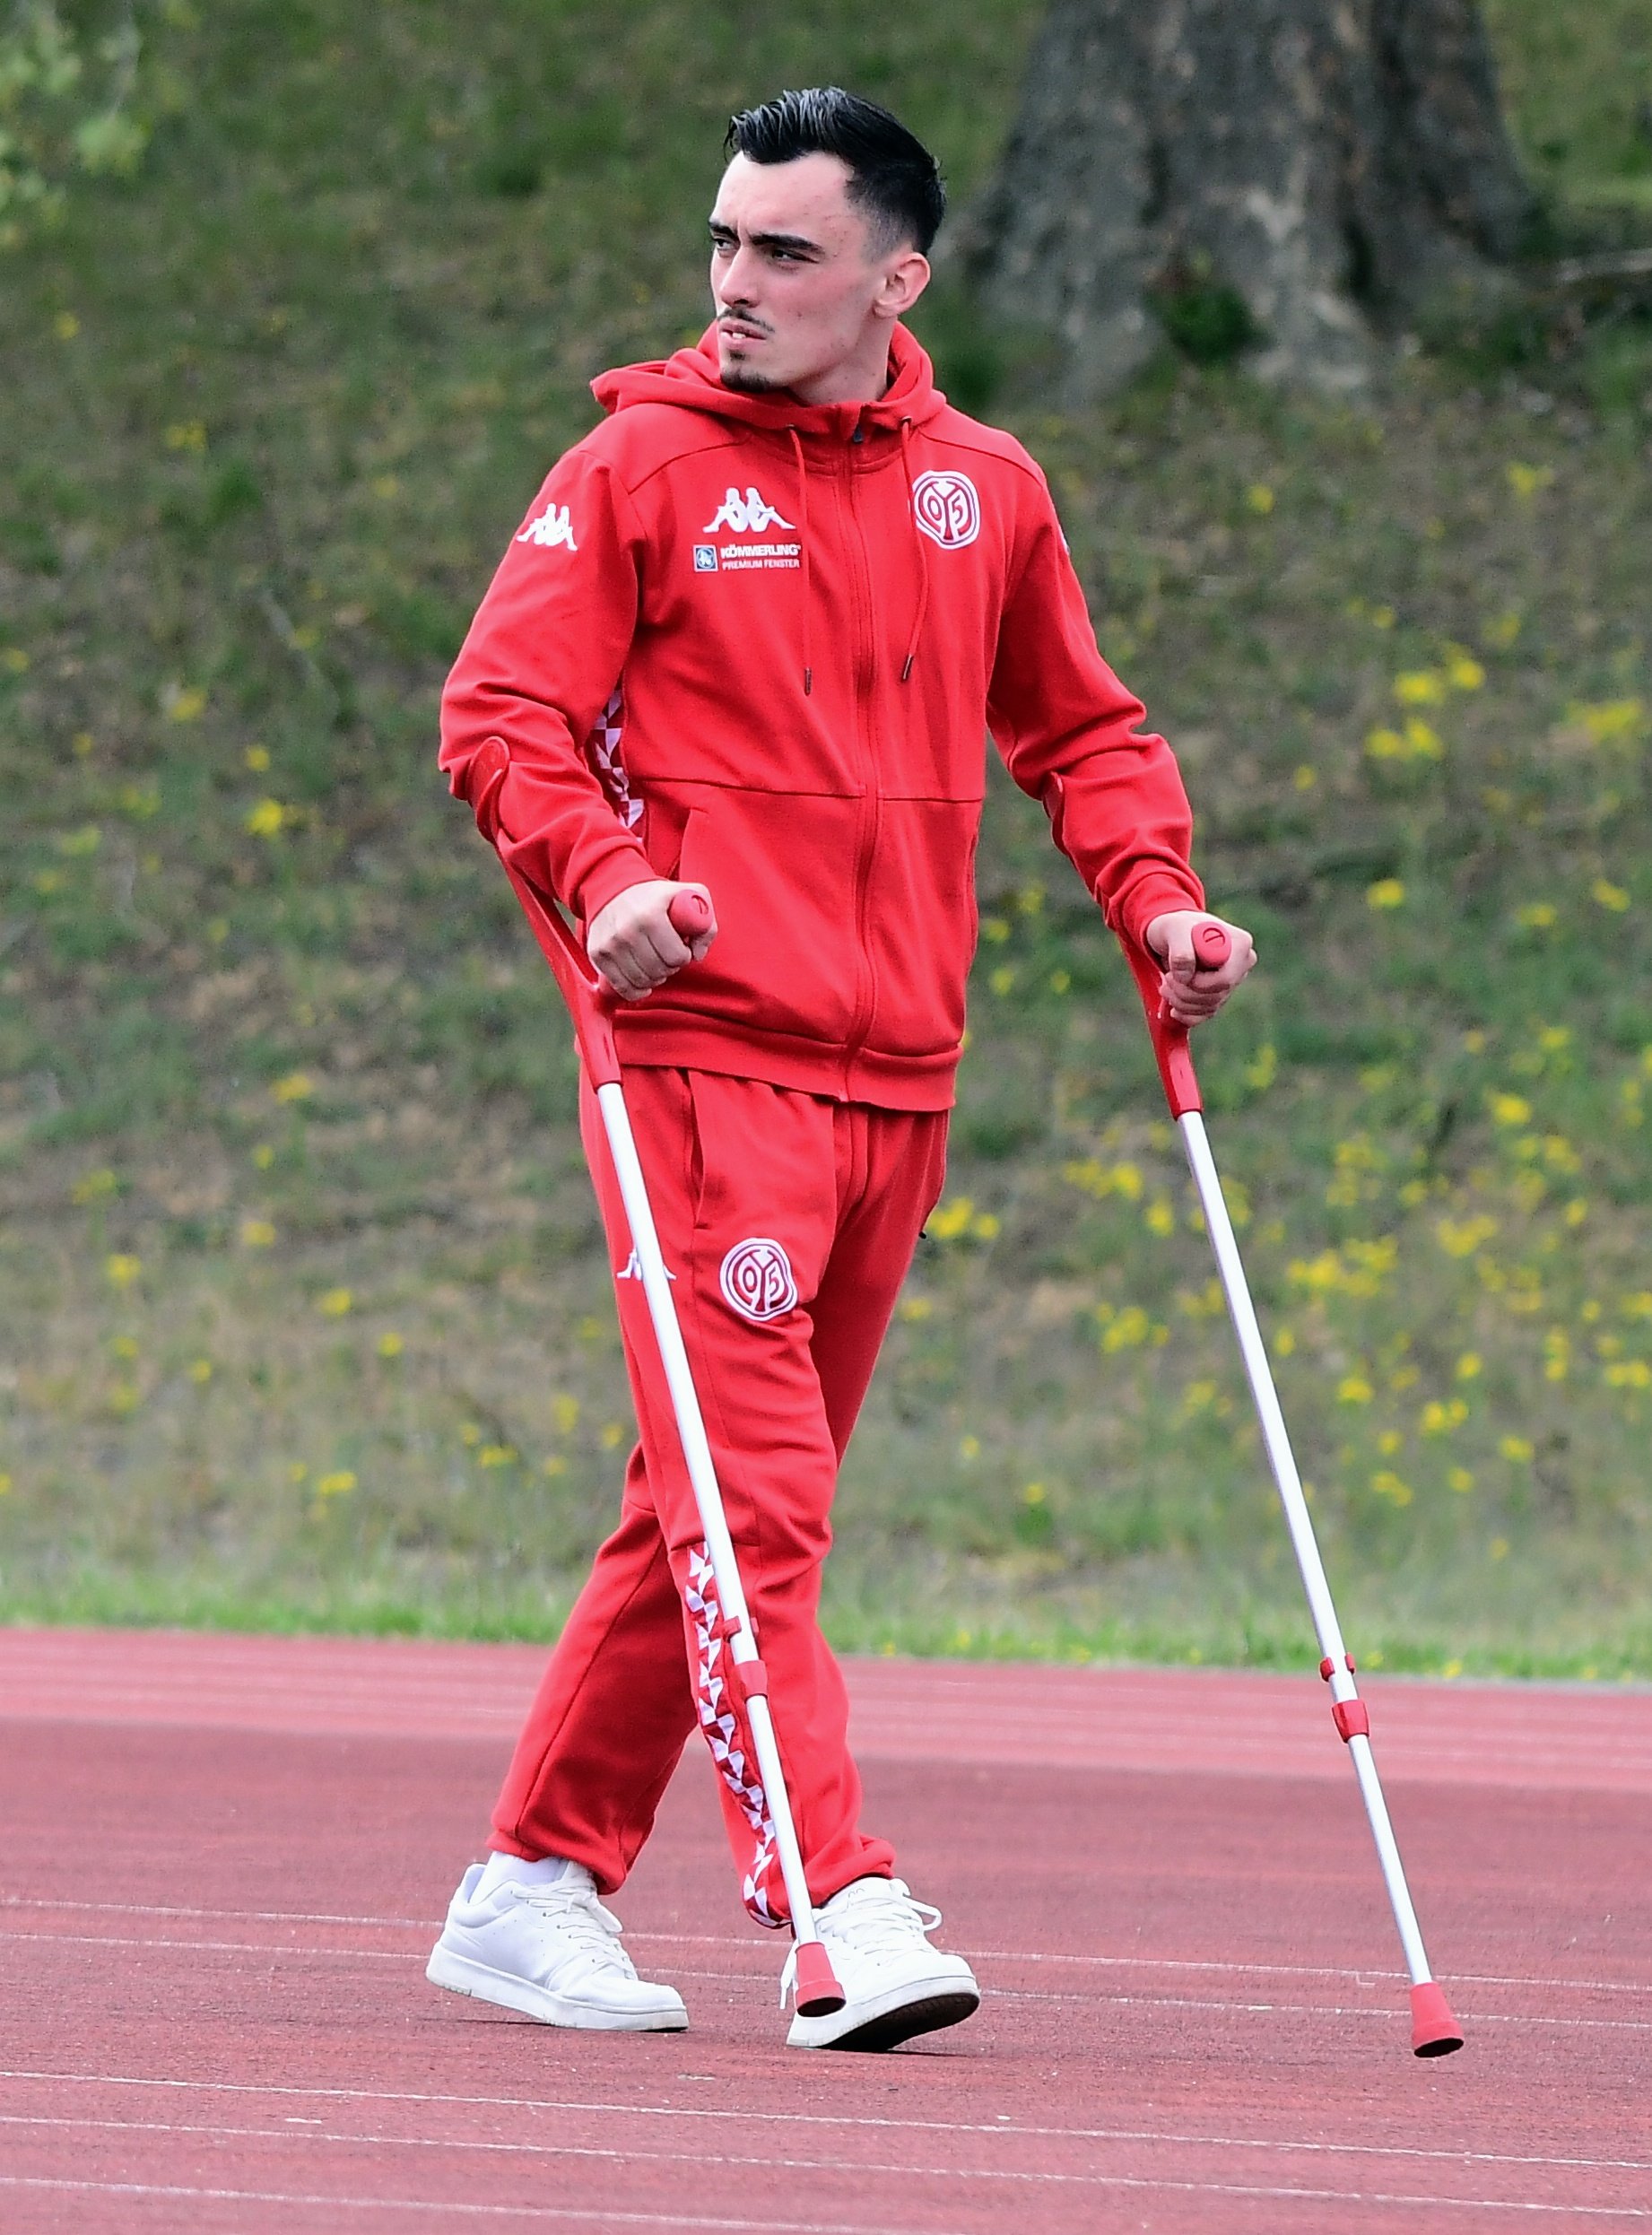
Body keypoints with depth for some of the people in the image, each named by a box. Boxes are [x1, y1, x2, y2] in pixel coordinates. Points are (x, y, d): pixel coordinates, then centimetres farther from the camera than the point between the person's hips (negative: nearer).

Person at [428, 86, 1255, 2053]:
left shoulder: (984, 491, 12)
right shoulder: (644, 468, 0)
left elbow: (1077, 728, 23)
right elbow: (499, 711, -4)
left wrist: (1153, 895, 5)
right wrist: (603, 879, -21)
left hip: (899, 1078, 5)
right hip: (706, 1058, -5)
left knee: (721, 1510, 10)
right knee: (751, 1491, -13)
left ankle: (537, 1888, 19)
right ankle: (838, 1909, -20)